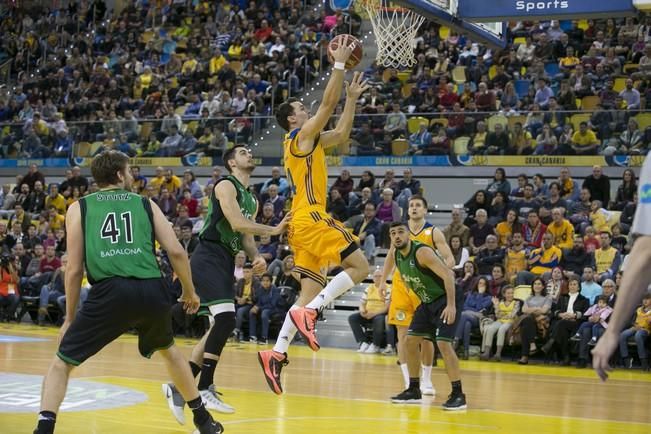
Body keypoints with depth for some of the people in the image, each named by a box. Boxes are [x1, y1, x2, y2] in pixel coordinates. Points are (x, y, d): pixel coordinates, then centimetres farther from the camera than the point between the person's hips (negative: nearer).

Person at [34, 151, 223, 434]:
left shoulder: (79, 208, 15)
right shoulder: (145, 204, 19)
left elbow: (74, 269, 10)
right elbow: (176, 252, 11)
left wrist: (70, 318, 18)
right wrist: (189, 292, 26)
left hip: (111, 291, -2)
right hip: (153, 290, 3)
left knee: (62, 363, 11)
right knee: (168, 350, 33)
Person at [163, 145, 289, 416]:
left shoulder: (252, 200, 21)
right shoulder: (226, 185, -6)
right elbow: (237, 223, -18)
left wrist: (256, 257, -1)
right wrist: (273, 230, -14)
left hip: (226, 262, 10)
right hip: (208, 258, -10)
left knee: (219, 327, 8)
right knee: (225, 319, -22)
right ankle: (204, 389, -19)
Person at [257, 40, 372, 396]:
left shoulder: (306, 141, 23)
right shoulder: (303, 134, -3)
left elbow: (341, 135, 31)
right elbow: (327, 103, -10)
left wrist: (352, 97, 29)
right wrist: (339, 63, -7)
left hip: (302, 223, 10)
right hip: (312, 219, -10)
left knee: (311, 292, 6)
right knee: (359, 266, -10)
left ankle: (277, 354, -3)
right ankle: (308, 313, -19)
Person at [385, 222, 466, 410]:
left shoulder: (422, 252, -25)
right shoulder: (396, 255, 0)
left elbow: (448, 275, -31)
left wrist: (451, 305, -37)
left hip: (446, 300, -9)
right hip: (428, 302, 9)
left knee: (443, 343, -20)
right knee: (411, 340, 8)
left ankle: (458, 395, -15)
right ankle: (414, 390, 20)